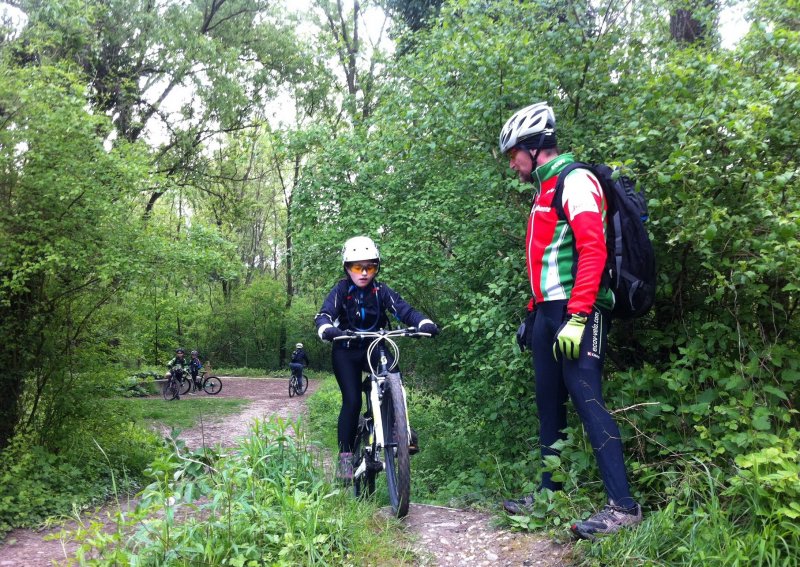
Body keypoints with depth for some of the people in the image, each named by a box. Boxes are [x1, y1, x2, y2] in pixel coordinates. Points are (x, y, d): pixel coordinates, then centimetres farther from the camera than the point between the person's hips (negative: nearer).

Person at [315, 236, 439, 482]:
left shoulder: (382, 291, -8)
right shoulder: (340, 291, -11)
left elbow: (404, 310, -21)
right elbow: (324, 315, -25)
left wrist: (425, 323, -42)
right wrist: (327, 329, -50)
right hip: (346, 352, -1)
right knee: (352, 401, -15)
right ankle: (345, 454, -2)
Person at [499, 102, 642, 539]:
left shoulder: (575, 180, -8)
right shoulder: (545, 191, 22)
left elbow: (593, 248, -19)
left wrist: (576, 316, -25)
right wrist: (532, 313, 22)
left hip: (577, 312, -10)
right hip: (548, 312, 10)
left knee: (586, 399, -13)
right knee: (549, 403, 11)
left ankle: (623, 505, -8)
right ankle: (551, 491, 21)